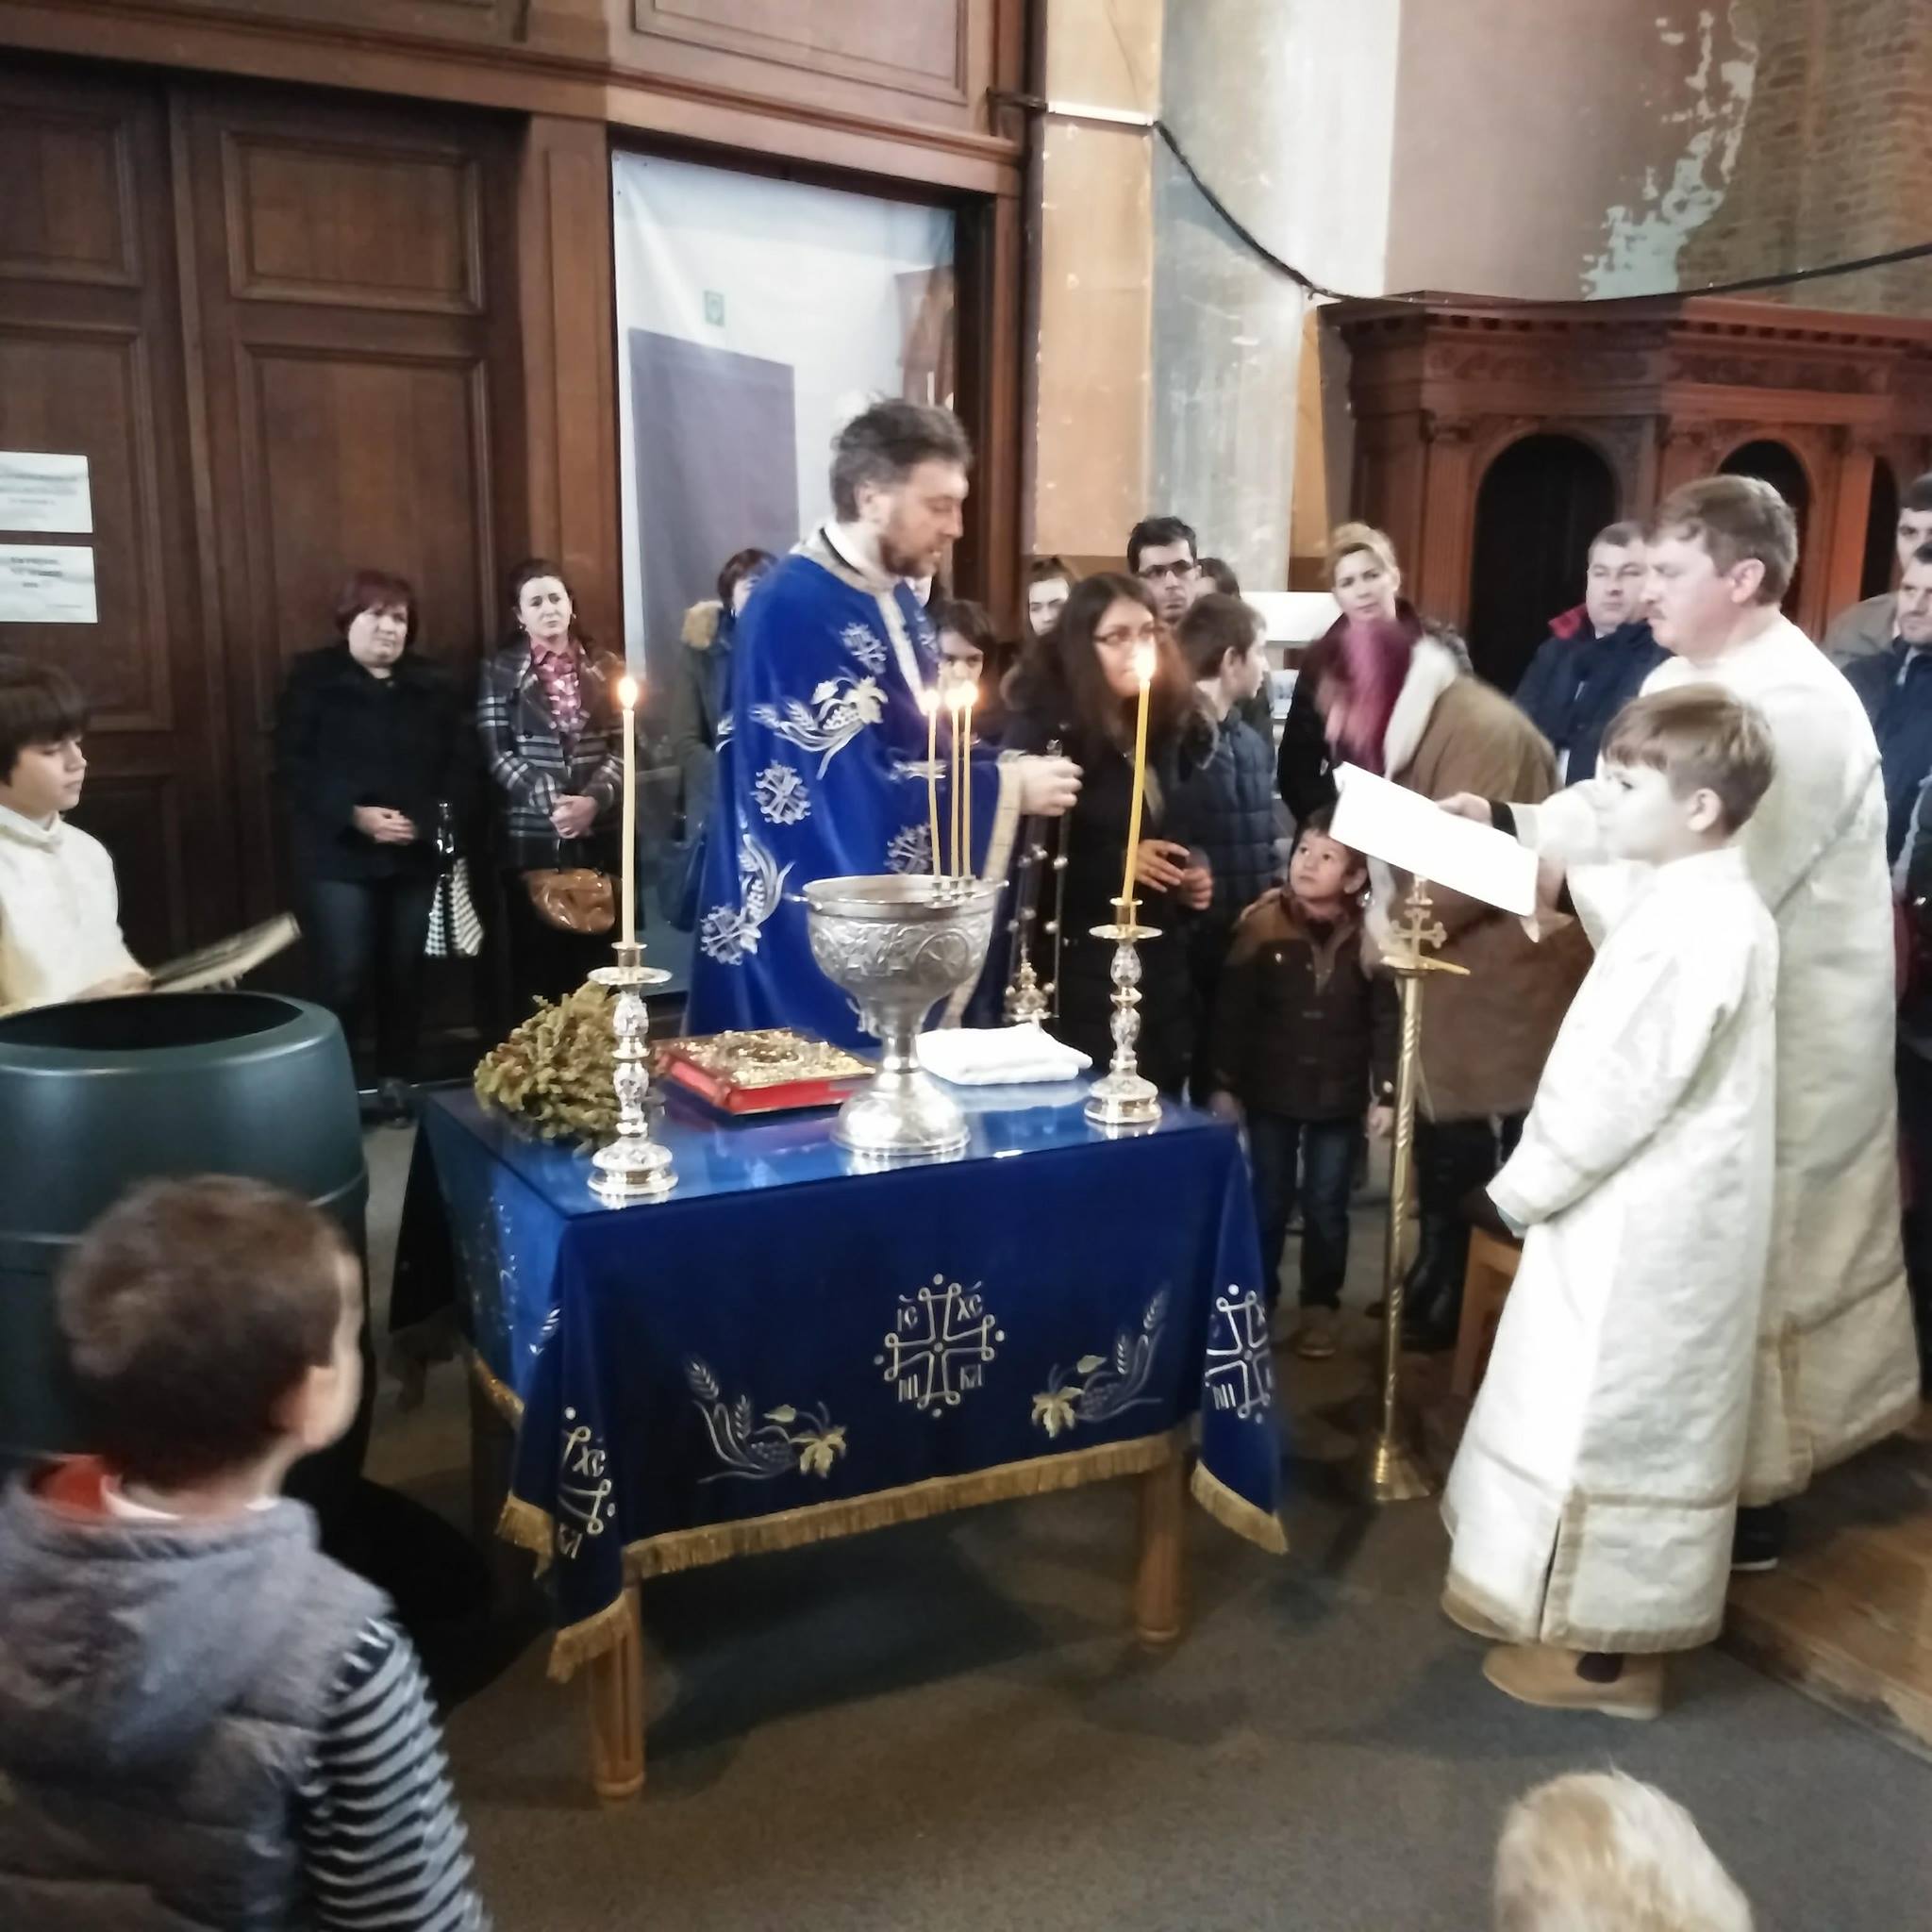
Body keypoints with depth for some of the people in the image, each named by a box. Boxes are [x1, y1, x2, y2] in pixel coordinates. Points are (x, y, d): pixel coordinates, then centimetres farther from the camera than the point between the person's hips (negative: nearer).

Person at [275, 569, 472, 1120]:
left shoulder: (434, 685, 12)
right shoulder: (314, 677, 2)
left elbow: (460, 764, 8)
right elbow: (293, 765, -5)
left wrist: (431, 820, -9)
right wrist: (354, 814, -17)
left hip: (416, 855, 3)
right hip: (340, 855, -3)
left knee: (404, 974, 6)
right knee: (345, 980, -7)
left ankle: (396, 1084, 17)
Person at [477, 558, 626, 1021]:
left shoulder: (605, 668, 10)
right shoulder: (500, 672, 4)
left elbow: (624, 747, 3)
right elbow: (497, 755, -3)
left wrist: (594, 799, -14)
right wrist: (550, 802, -16)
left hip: (599, 836, 2)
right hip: (531, 838, -2)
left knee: (598, 959, 2)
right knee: (537, 962, 0)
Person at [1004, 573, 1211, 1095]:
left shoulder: (1172, 729, 11)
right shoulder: (1043, 731, -9)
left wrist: (1192, 881, 5)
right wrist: (1117, 866, -18)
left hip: (1163, 973, 6)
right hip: (1079, 979, -6)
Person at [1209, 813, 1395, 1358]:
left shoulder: (1370, 938, -7)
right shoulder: (1263, 925, -8)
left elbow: (1385, 1021, -3)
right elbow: (1233, 1012, -5)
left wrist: (1385, 1093, -6)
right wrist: (1224, 1084, -5)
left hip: (1339, 1097, 0)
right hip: (1271, 1091, 0)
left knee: (1326, 1206, 11)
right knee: (1268, 1202, 11)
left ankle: (1320, 1306, 26)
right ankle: (1255, 1302, 26)